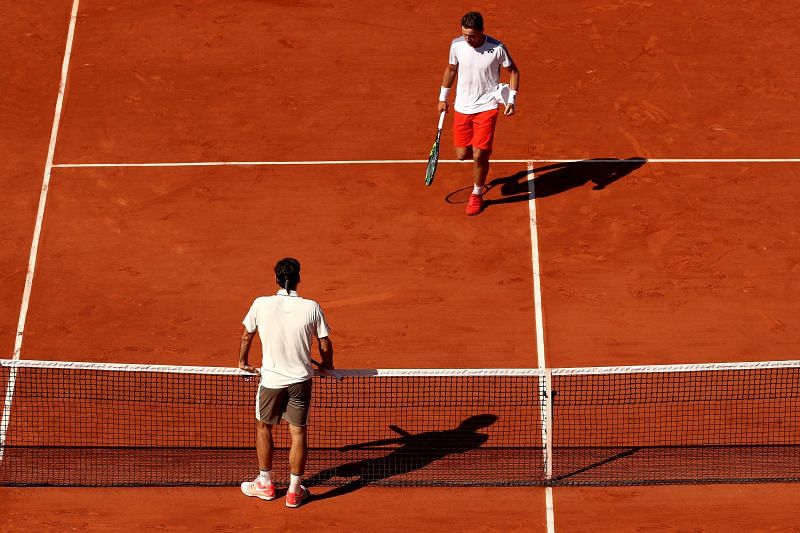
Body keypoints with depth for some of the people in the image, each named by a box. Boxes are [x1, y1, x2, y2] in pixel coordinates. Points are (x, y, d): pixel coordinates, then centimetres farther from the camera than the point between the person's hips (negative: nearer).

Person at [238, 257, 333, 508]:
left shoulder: (261, 304, -9)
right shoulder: (312, 308, -9)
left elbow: (246, 336, 5)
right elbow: (325, 346, -1)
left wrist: (243, 361, 23)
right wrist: (327, 365, 19)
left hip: (271, 379, 0)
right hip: (301, 380, 0)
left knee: (264, 428, 20)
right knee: (298, 433, 10)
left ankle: (265, 484, 31)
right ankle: (294, 492, 16)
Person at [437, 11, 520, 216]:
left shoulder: (497, 49, -16)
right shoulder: (456, 45, -7)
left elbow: (513, 71, 0)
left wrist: (512, 99, -9)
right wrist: (443, 97, 15)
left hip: (486, 108, -3)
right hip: (462, 107, 3)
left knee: (479, 155, -7)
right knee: (462, 154, 4)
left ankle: (477, 194, 18)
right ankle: (483, 153, 41)